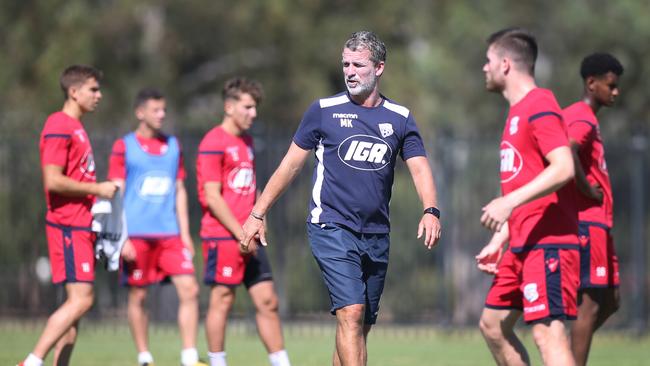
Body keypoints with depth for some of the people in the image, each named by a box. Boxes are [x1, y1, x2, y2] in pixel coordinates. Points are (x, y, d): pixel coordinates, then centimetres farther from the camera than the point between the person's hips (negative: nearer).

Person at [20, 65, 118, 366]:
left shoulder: (76, 127, 19)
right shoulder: (59, 127, -12)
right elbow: (53, 181, -19)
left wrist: (97, 193, 13)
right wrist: (97, 188, -14)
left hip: (81, 226, 10)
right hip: (68, 226, -10)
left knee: (76, 302, 8)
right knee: (80, 300, -15)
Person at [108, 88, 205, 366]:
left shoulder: (173, 146, 13)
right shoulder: (124, 147, 0)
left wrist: (185, 233, 10)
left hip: (170, 235, 4)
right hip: (137, 235, -4)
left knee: (189, 289, -8)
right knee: (137, 296, 1)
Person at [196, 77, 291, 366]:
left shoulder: (246, 142, 17)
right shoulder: (214, 143, -9)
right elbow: (212, 197, -14)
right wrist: (240, 234, -14)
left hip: (247, 238, 8)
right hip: (223, 236, -8)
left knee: (267, 301, 5)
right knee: (222, 300, -3)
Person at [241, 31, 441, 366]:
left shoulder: (400, 118, 8)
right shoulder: (324, 110, 2)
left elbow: (419, 167, 1)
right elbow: (291, 164, 7)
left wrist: (430, 211, -18)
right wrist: (258, 214, 5)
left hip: (376, 235, 4)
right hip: (331, 228, -4)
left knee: (361, 327, 7)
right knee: (351, 313, -19)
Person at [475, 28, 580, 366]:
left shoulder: (539, 107, -11)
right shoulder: (517, 111, 20)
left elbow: (563, 168, -25)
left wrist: (509, 202, -29)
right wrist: (499, 242, 21)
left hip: (549, 242, -11)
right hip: (523, 245, 11)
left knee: (548, 332, -17)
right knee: (492, 325, 14)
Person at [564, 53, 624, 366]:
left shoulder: (582, 117, 18)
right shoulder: (583, 120, -14)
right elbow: (567, 156, -32)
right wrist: (589, 191, -19)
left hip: (597, 223, 10)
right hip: (588, 222, -10)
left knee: (609, 301, 13)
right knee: (590, 303, -9)